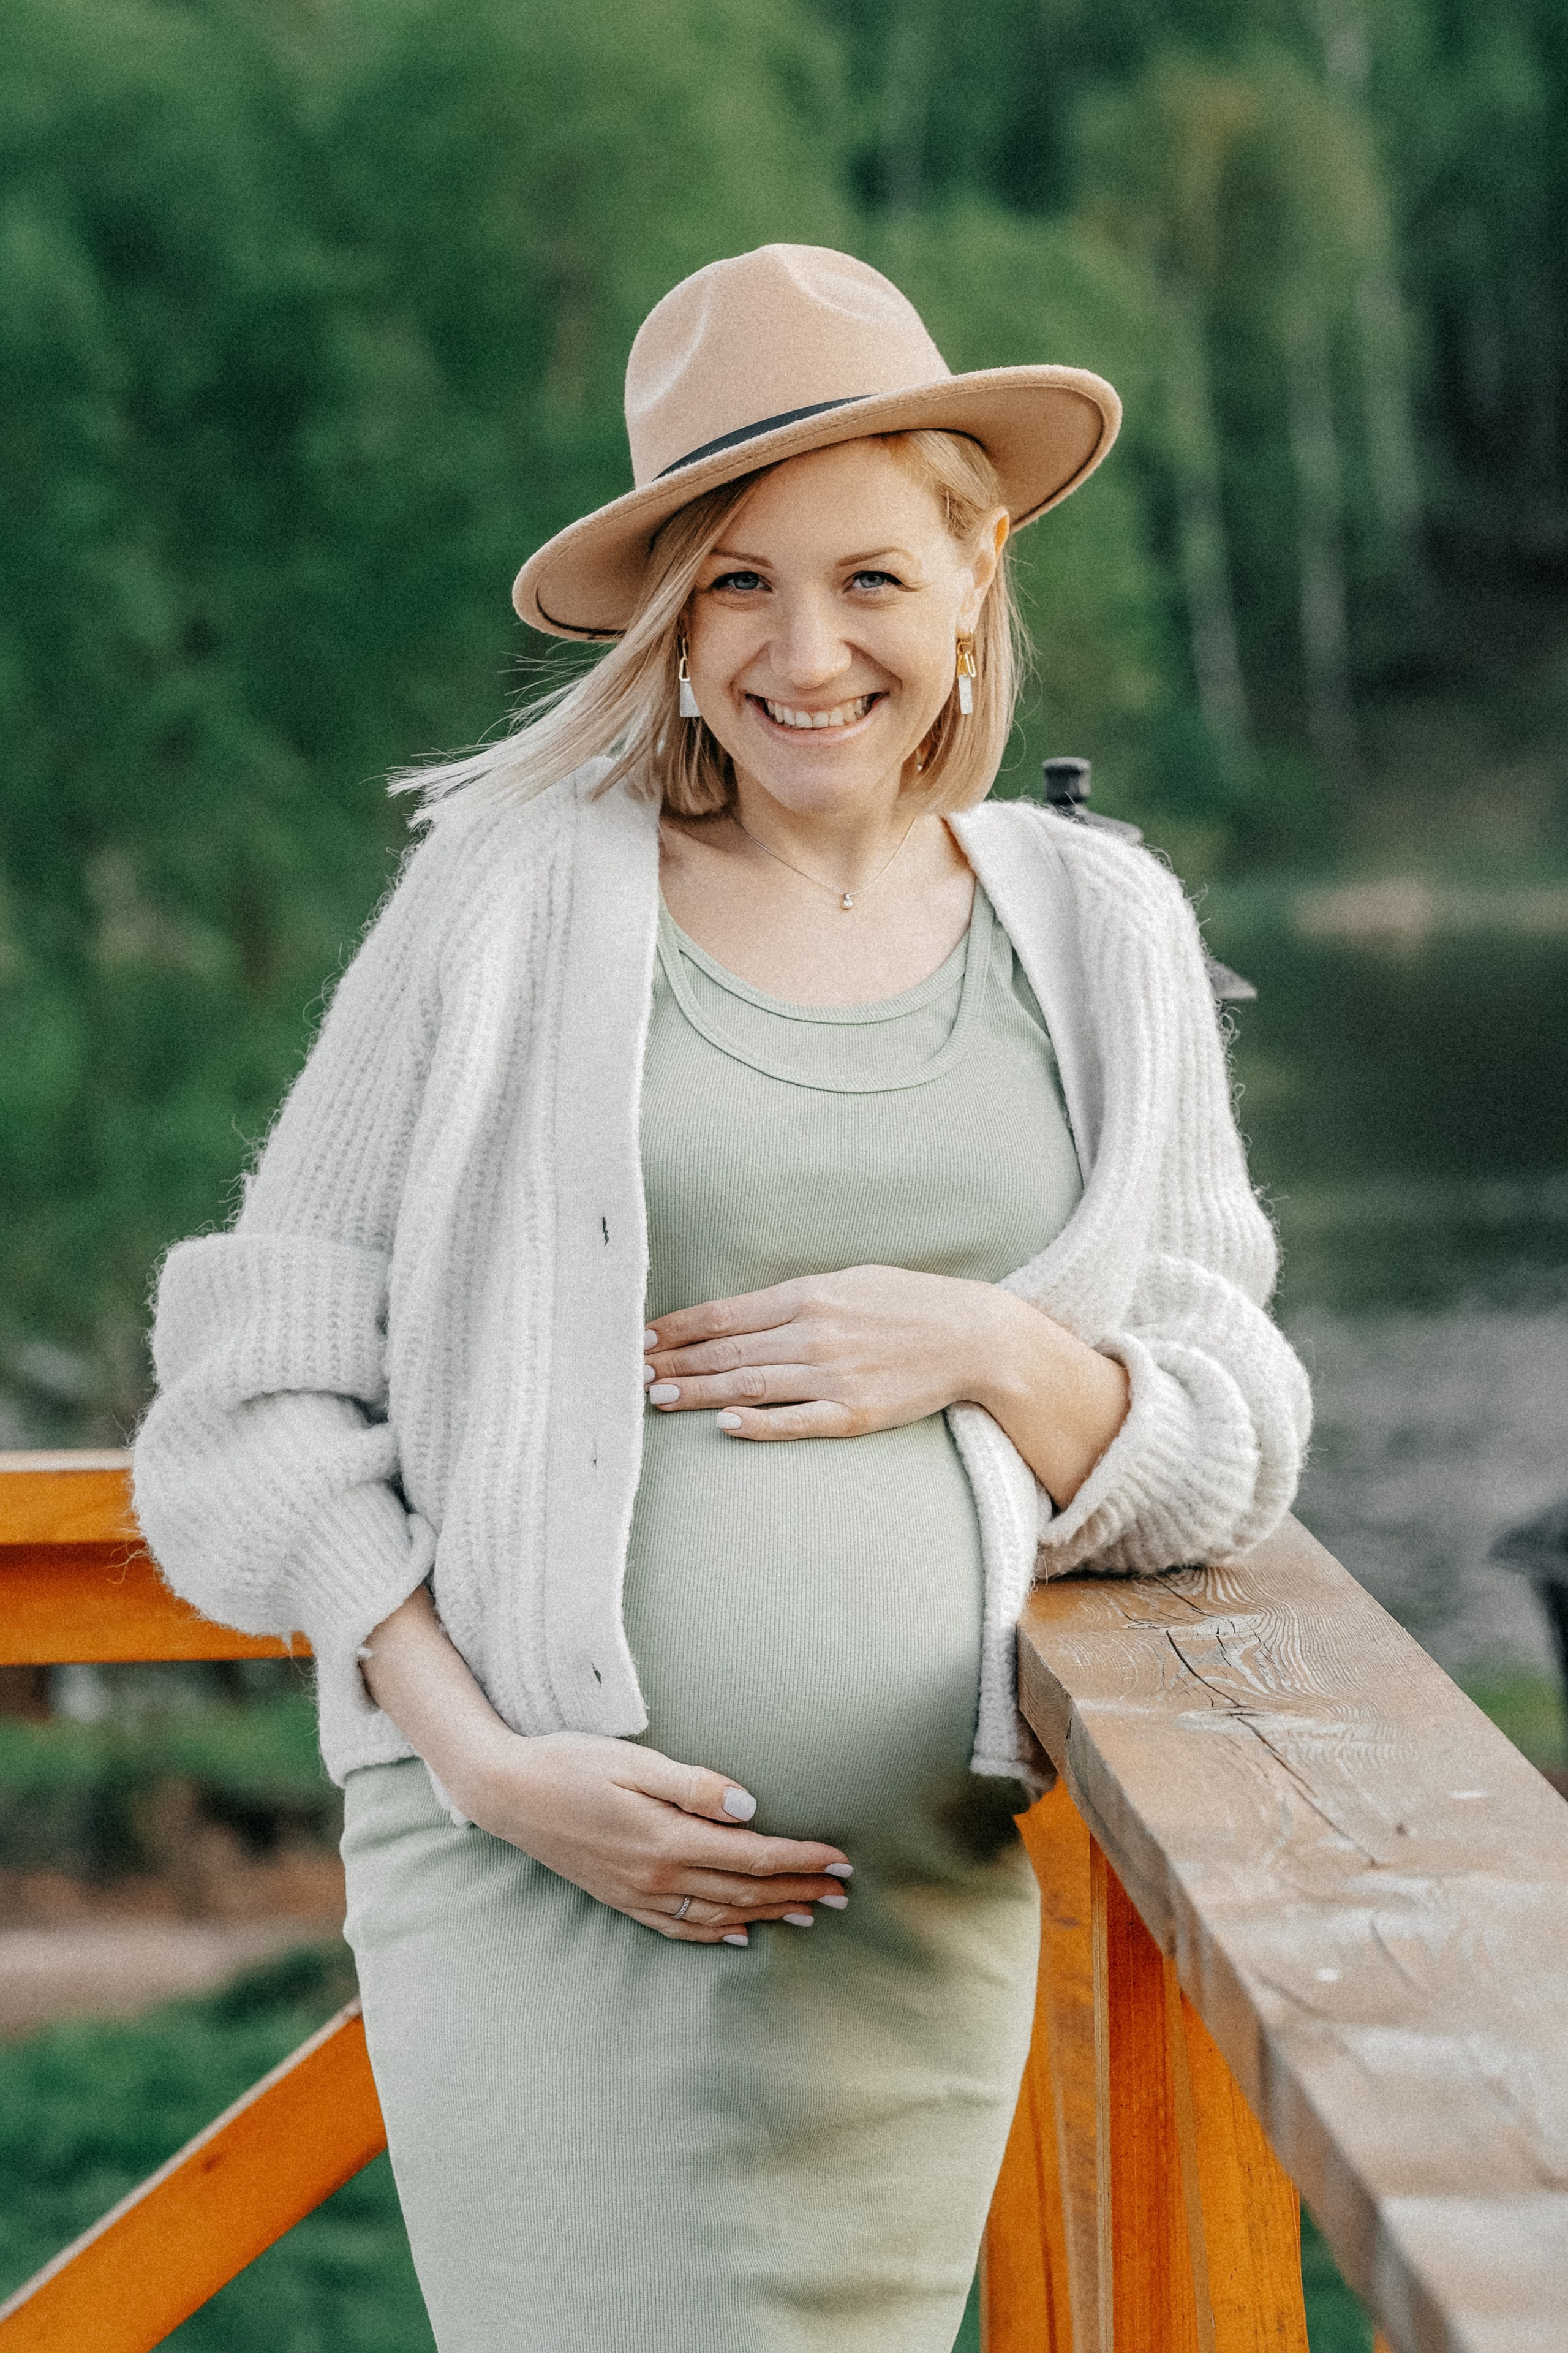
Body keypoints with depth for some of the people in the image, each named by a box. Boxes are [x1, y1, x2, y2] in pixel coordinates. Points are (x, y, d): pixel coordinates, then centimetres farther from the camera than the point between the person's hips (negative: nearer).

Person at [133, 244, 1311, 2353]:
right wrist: (484, 1758, -10)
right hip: (541, 1877, -3)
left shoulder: (1099, 940, 10)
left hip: (924, 1910, 3)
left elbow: (1230, 1465, 12)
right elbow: (267, 1390, 1)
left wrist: (996, 1351, -8)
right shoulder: (522, 896, 0)